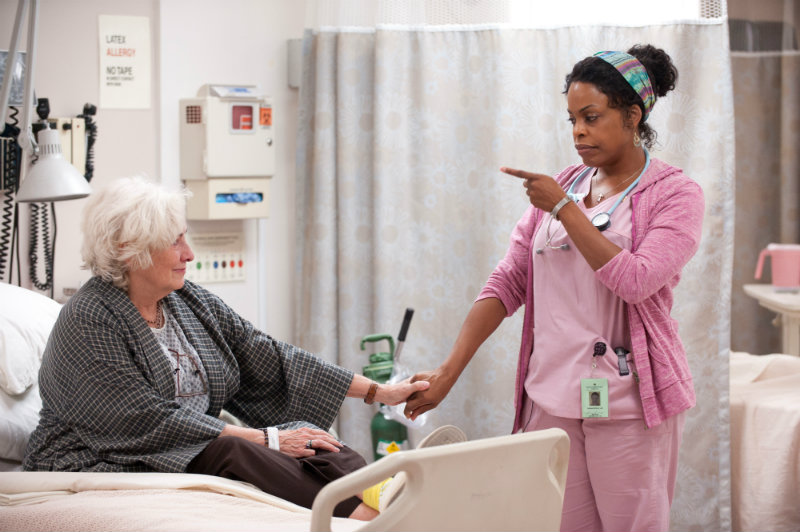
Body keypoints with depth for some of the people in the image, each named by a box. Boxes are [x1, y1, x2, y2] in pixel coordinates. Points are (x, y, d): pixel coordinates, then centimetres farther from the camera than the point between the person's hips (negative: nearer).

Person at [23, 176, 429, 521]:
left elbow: (272, 361, 10)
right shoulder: (89, 320, -14)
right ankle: (367, 521, -46)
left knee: (318, 448, -19)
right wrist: (265, 440, -21)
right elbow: (151, 424, -21)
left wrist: (378, 392, 5)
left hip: (197, 453, 7)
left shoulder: (190, 301, 10)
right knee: (234, 453, -33)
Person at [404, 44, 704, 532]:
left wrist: (564, 209, -14)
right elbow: (508, 282, 7)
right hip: (551, 397, 4)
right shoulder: (561, 186, 11)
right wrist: (448, 372, -3)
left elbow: (635, 281, -19)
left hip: (628, 401, -4)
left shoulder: (676, 195, -3)